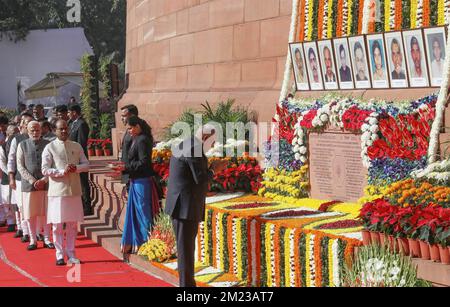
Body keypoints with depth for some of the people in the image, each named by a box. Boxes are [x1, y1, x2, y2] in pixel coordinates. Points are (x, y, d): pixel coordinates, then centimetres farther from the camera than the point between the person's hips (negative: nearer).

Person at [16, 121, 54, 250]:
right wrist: (32, 181, -9)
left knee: (47, 213, 4)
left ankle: (47, 239, 13)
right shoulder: (22, 145, 5)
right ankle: (33, 240, 12)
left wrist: (44, 180, -9)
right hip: (29, 185, 0)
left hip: (46, 183, 0)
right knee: (30, 214, 3)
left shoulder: (48, 145, 5)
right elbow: (20, 166, 0)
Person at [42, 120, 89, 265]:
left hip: (74, 190, 3)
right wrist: (63, 171, -17)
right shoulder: (50, 148, -1)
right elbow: (45, 170, -7)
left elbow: (86, 165, 9)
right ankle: (60, 255, 6)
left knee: (72, 224, 7)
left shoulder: (76, 146, 10)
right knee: (58, 225, -1)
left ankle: (71, 254, 15)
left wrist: (75, 168, -11)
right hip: (57, 191, -3)